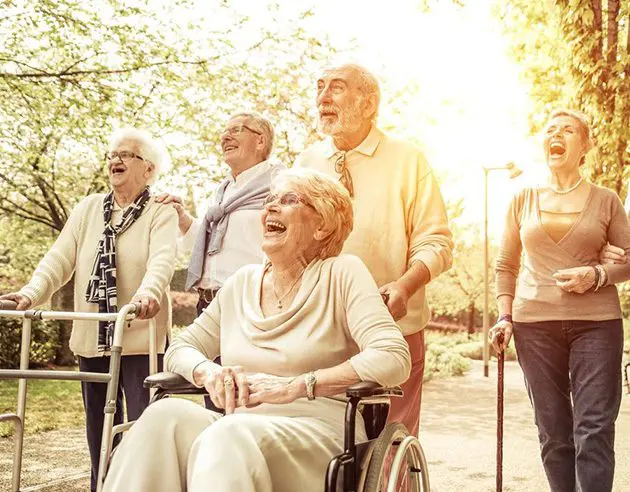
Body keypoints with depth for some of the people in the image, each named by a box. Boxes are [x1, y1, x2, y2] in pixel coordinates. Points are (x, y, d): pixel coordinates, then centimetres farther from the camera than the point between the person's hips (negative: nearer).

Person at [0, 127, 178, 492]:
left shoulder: (161, 213, -2)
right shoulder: (88, 208, 12)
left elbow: (162, 259, -20)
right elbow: (60, 258, 2)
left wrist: (148, 292, -42)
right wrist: (31, 293, -16)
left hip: (141, 339, -5)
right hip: (92, 338, 5)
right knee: (99, 432, 13)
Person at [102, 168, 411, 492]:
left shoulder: (342, 274, 1)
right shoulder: (243, 283, 18)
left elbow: (393, 359, -11)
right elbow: (180, 348, 20)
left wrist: (295, 386, -17)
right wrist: (208, 371, -5)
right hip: (240, 428, 5)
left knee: (226, 437, -36)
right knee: (166, 414, -27)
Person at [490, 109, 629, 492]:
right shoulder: (524, 200, 9)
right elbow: (506, 265, 14)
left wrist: (597, 275, -12)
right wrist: (505, 317, 4)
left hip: (596, 322, -2)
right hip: (534, 324, 2)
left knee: (593, 430, -5)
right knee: (553, 432, 6)